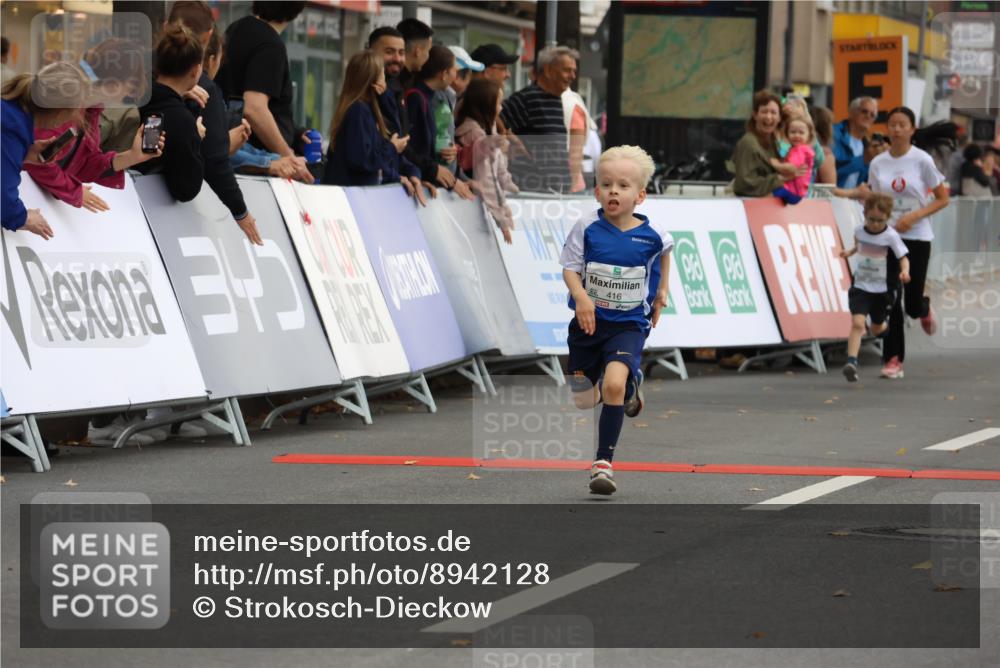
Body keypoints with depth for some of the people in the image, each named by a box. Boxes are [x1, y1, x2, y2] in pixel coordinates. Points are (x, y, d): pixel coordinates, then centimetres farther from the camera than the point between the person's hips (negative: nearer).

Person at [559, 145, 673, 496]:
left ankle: (604, 462, -19)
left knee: (614, 384, -26)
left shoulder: (652, 233, -10)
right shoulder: (588, 227, -12)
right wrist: (581, 296, -27)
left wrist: (662, 289, 16)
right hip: (588, 321, 2)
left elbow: (665, 249, 15)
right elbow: (569, 267, -10)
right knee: (584, 399, 15)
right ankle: (630, 385, 50)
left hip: (628, 325, -2)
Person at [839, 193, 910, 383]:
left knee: (877, 328, 16)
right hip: (860, 286, 1)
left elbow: (903, 257, -13)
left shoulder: (891, 236, -13)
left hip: (882, 289, -1)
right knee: (857, 323, -20)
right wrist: (850, 251, 4)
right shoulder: (859, 230, -3)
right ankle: (851, 362, -25)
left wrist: (905, 271, -32)